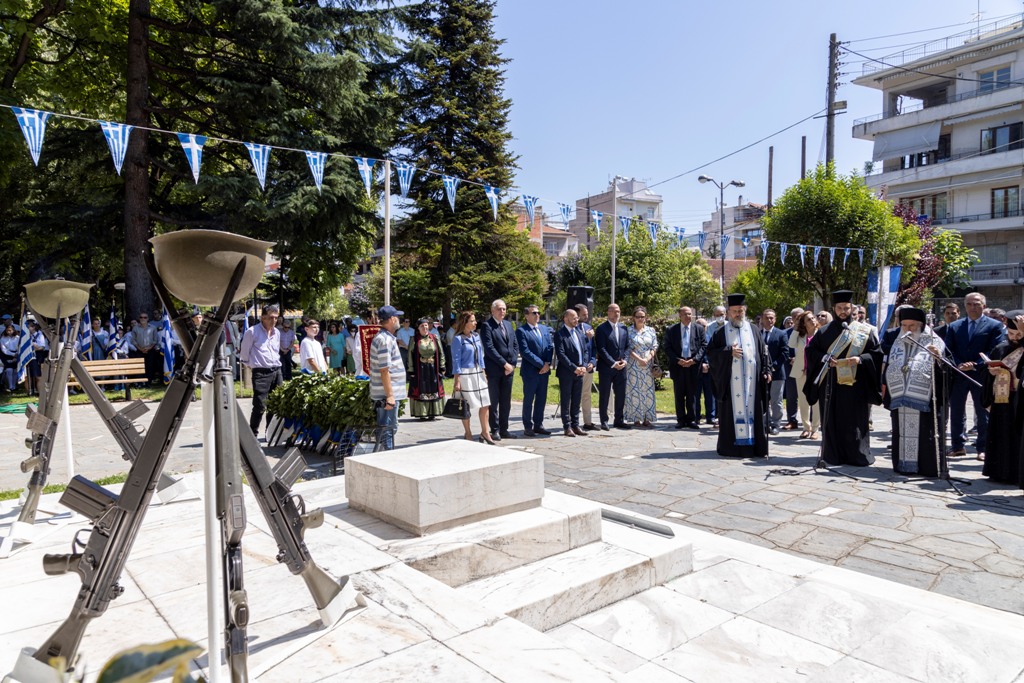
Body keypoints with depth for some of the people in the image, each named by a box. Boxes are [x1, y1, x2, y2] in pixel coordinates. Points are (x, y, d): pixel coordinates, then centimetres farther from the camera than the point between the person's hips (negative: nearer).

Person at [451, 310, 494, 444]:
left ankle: (485, 432, 14)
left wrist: (483, 373, 13)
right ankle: (468, 434, 16)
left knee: (485, 404, 4)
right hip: (465, 374, -6)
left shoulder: (476, 336, 10)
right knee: (467, 406, 3)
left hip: (478, 373, 6)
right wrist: (457, 381, -13)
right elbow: (456, 360, -10)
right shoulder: (458, 339, -9)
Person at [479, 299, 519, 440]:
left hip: (509, 369, 6)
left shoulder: (508, 324, 14)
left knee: (506, 402, 10)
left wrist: (512, 364, 0)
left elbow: (515, 345, 13)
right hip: (494, 369, -6)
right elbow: (489, 348, -16)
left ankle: (504, 429, 19)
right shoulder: (487, 326, -8)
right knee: (494, 401, 2)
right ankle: (495, 430, 9)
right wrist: (504, 364, -15)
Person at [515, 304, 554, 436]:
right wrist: (541, 364, -15)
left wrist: (548, 363, -6)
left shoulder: (545, 329, 13)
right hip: (530, 371, -6)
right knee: (528, 400, 2)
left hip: (544, 370, 6)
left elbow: (550, 347, 9)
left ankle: (538, 425, 20)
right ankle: (528, 427, 10)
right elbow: (525, 351, -14)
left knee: (541, 399, 11)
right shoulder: (521, 330, -7)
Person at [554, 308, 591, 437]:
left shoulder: (579, 332, 13)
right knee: (566, 401, 2)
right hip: (566, 372, -6)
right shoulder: (560, 334, -9)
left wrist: (584, 366, -4)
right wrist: (574, 368, -18)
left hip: (580, 372, 6)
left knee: (576, 401, 11)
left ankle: (575, 426, 18)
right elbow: (561, 354, -16)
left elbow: (586, 350, 12)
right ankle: (567, 427, 7)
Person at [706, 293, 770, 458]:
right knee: (733, 412, 0)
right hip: (730, 381, -2)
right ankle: (732, 446, 4)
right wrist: (729, 352, -12)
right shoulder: (721, 333, 5)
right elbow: (711, 353, 0)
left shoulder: (753, 331, 11)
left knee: (753, 411, 4)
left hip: (752, 381, 2)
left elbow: (763, 352, 11)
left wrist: (767, 370, 0)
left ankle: (755, 444, 11)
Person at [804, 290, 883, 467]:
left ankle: (857, 456, 10)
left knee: (855, 421, 1)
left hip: (855, 384, -1)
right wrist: (824, 358, -9)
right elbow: (811, 350, 10)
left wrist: (860, 359, -14)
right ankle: (834, 455, 10)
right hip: (830, 385, 1)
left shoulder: (864, 331, 6)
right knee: (832, 422, 3)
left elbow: (877, 353, 4)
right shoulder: (825, 331, 10)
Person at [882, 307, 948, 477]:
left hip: (925, 401, -4)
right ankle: (903, 464, 18)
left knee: (924, 436, -2)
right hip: (900, 400, 5)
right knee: (903, 433, 9)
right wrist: (887, 395, 17)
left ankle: (928, 466, 8)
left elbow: (946, 369, -6)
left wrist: (939, 358, -26)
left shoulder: (933, 343, 0)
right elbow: (889, 370, 19)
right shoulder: (897, 344, 14)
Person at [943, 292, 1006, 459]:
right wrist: (958, 365, -12)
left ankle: (983, 448, 13)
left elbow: (995, 351, -6)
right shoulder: (954, 326, 10)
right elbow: (948, 350, 5)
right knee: (956, 412, 6)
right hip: (958, 375, 3)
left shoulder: (994, 326, 2)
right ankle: (958, 447, 14)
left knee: (983, 413, 5)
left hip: (981, 375, -3)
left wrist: (975, 365, -16)